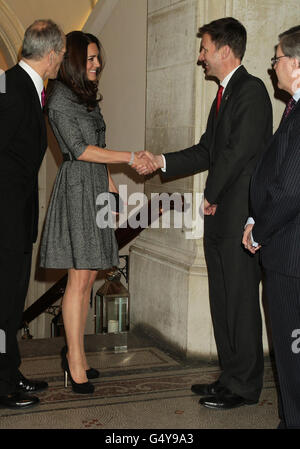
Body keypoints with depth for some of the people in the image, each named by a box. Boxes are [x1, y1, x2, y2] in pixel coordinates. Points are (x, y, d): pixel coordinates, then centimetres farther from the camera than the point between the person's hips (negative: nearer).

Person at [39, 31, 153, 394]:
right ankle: (76, 363, 1)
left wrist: (111, 186, 18)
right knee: (79, 279, -7)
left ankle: (74, 352, 17)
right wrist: (129, 157, -12)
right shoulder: (60, 98, -8)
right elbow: (79, 149, -14)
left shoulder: (87, 96, 19)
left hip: (96, 190, 8)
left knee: (88, 276, 7)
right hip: (76, 189, -8)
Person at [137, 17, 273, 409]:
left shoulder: (251, 90, -10)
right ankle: (231, 376, 25)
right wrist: (162, 162, 9)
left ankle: (245, 385, 9)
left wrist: (211, 195, -8)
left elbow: (239, 151, -18)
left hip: (241, 215, -9)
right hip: (220, 216, 9)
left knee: (240, 298, -2)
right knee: (222, 299, 13)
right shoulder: (225, 94, 19)